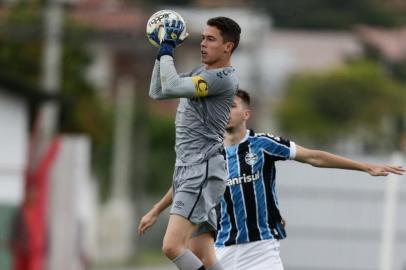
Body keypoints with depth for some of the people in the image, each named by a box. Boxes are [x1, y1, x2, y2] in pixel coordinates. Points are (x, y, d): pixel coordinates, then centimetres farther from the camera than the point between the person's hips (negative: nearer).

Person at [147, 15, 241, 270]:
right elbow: (157, 92, 20)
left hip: (203, 171, -10)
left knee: (172, 246, -22)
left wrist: (167, 49, -9)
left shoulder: (223, 78, -13)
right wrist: (163, 51, 12)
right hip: (186, 170, 10)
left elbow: (171, 86, -21)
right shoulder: (200, 73, 17)